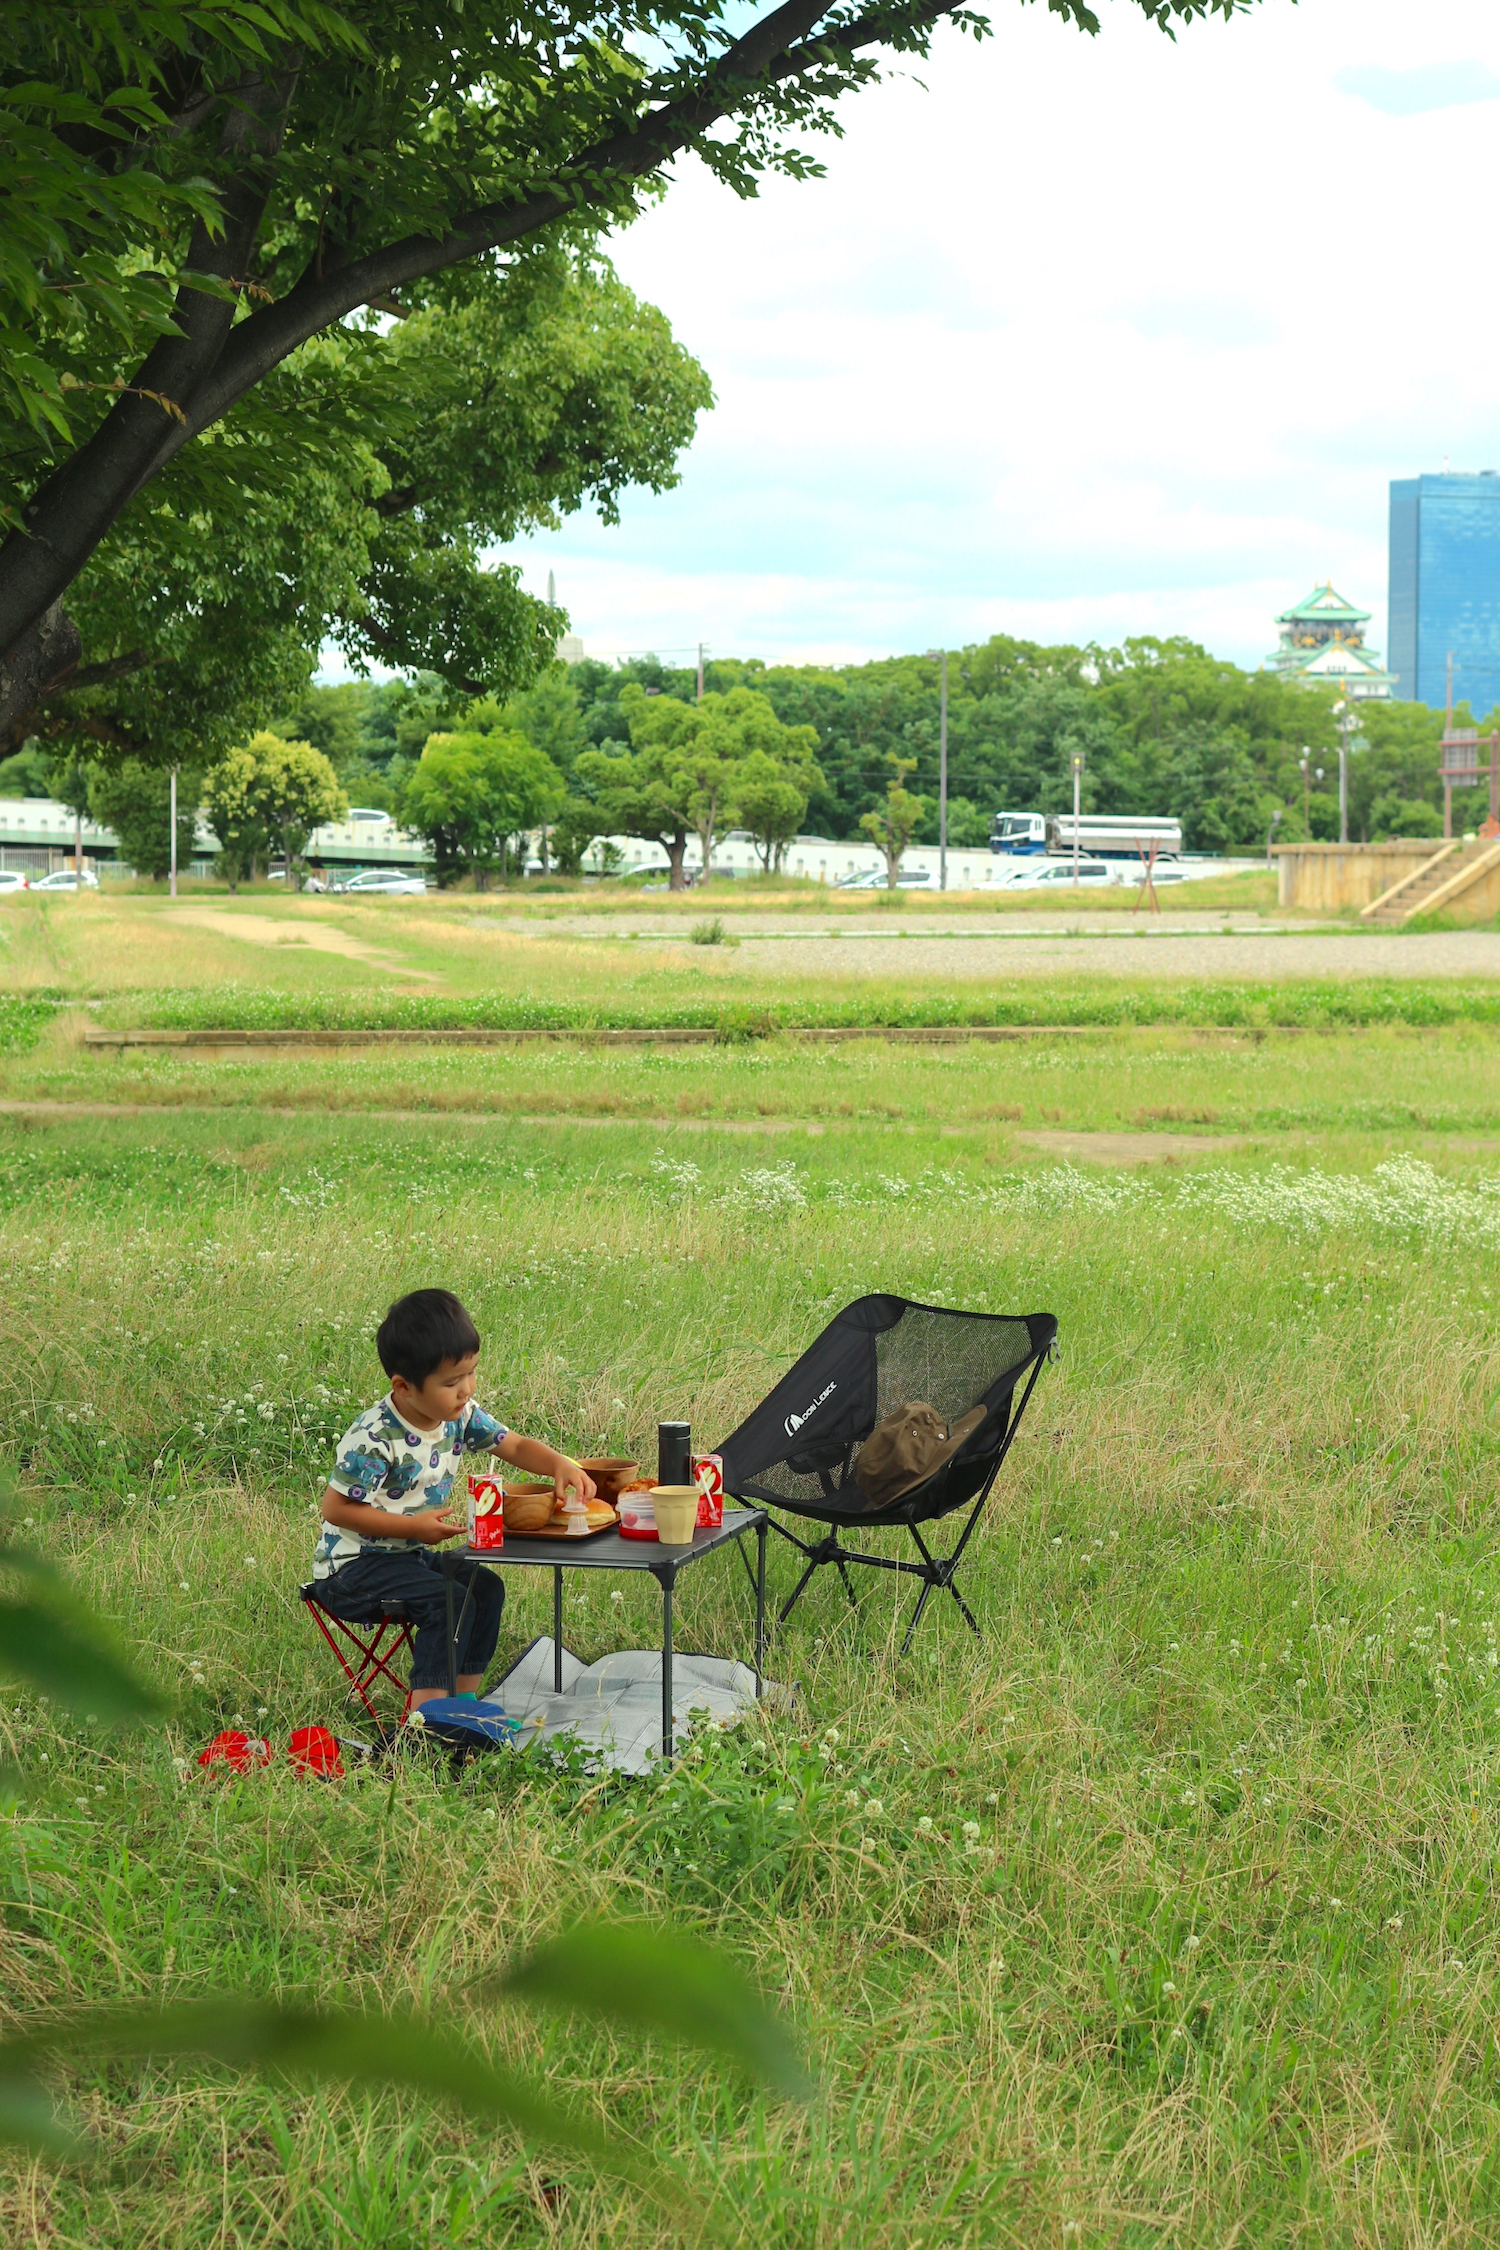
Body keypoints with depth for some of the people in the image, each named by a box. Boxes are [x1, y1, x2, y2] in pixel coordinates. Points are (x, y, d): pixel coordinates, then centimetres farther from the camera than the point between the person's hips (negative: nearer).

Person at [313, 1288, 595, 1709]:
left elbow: (515, 1446, 8)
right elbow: (336, 1509, -21)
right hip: (353, 1564, -8)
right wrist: (414, 1526, -21)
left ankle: (464, 1702, 0)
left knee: (485, 1588, -4)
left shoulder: (461, 1415, -2)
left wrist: (559, 1464, -13)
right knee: (449, 1602, -23)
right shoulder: (373, 1440, -25)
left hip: (407, 1555, 8)